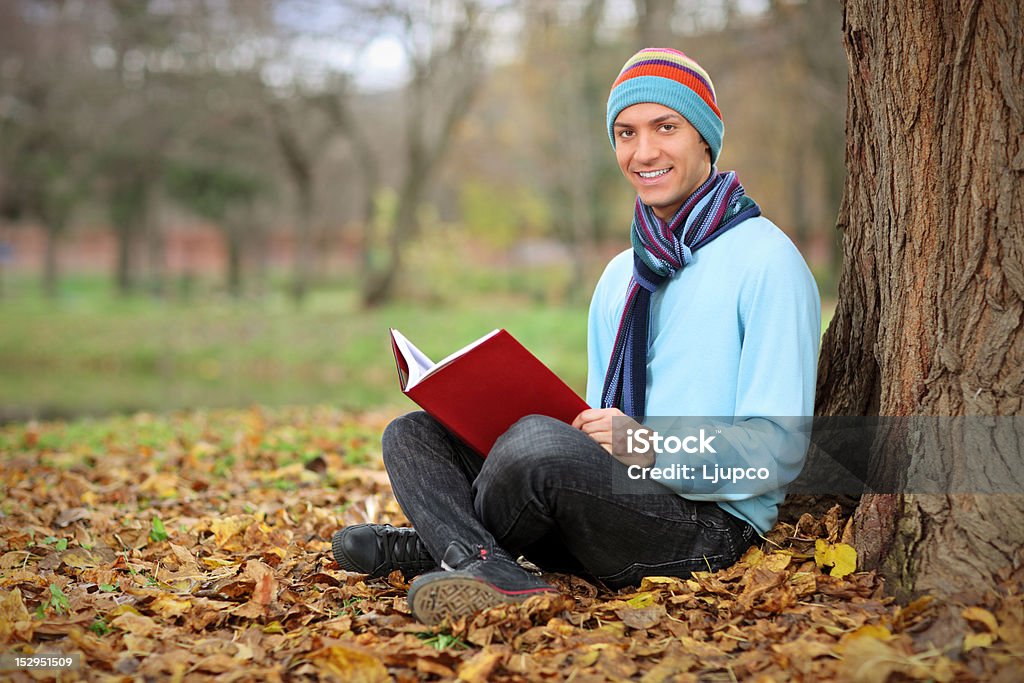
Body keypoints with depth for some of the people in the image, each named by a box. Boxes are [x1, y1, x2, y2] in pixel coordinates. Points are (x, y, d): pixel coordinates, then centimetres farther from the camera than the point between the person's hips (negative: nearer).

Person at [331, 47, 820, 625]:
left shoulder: (765, 261, -6)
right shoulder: (620, 277, 20)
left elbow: (780, 448, -12)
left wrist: (655, 449, -25)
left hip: (708, 523, -8)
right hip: (616, 499, 8)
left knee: (541, 439, -35)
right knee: (412, 435, 0)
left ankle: (439, 542, -6)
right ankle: (492, 571, -28)